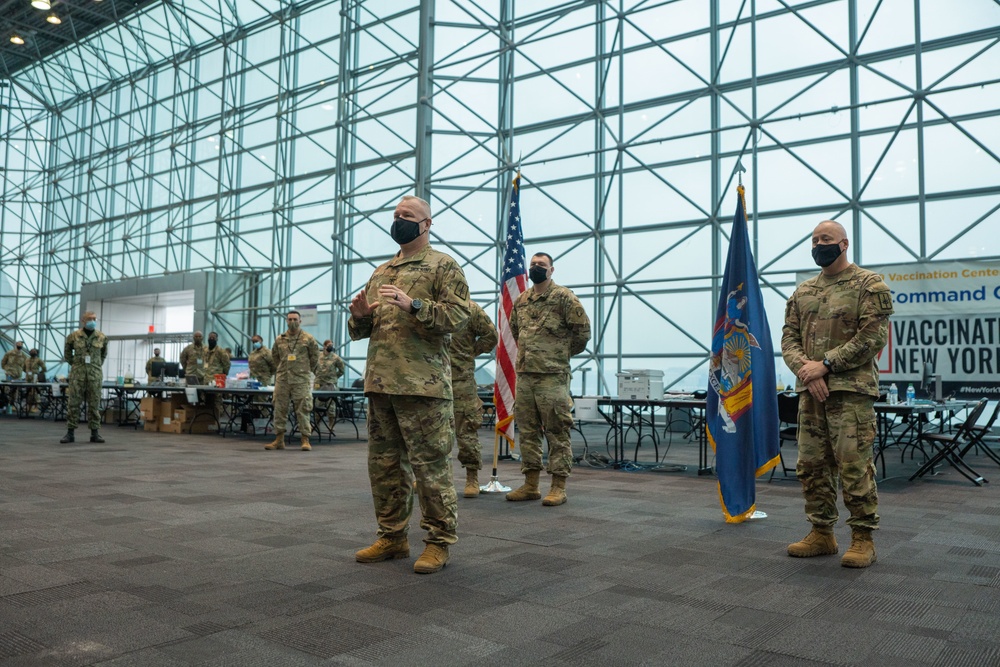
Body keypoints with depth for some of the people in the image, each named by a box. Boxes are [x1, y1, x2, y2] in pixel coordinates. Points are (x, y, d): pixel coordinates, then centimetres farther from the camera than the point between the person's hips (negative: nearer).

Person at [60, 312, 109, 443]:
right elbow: (67, 352, 15)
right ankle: (70, 433, 7)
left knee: (94, 404, 3)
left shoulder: (102, 337, 4)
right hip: (77, 374, -1)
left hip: (95, 375, 1)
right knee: (73, 403, 0)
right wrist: (74, 364, 10)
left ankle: (95, 433, 9)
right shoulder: (74, 336, 0)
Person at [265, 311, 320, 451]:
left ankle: (305, 440, 1)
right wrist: (282, 369, 16)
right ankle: (279, 440, 12)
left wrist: (306, 371, 8)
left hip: (302, 380, -3)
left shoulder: (308, 338, 1)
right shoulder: (280, 339, 10)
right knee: (280, 409, 5)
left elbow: (315, 356, 5)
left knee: (303, 410, -4)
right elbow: (274, 356, 21)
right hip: (282, 379, 3)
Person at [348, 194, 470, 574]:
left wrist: (412, 305, -22)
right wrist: (360, 316, 0)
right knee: (383, 464, 12)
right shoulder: (380, 272, 21)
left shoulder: (443, 266, 1)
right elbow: (361, 330, 24)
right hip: (379, 383, 7)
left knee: (431, 465, -2)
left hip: (422, 384, -7)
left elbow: (458, 315, -12)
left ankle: (439, 541, 10)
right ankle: (392, 536, 24)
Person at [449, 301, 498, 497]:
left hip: (460, 380, -4)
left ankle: (472, 479, 9)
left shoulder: (469, 308, -3)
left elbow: (491, 335, 1)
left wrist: (469, 353, -1)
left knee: (466, 431, -1)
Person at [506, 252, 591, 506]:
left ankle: (559, 487, 3)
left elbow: (583, 330, -6)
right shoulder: (520, 300, 13)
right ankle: (530, 485, 19)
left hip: (553, 376, -6)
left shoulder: (564, 297, -5)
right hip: (524, 374, 7)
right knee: (527, 431, 10)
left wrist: (565, 352, 4)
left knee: (557, 432, -2)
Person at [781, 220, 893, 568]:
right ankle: (821, 533, 20)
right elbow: (789, 337, 11)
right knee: (812, 467, 9)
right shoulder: (802, 291, 16)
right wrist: (805, 369, -8)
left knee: (855, 467, -5)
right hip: (810, 392, 6)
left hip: (851, 391, -6)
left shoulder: (869, 285, -1)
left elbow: (873, 336, -11)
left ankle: (863, 539, 8)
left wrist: (826, 364, -15)